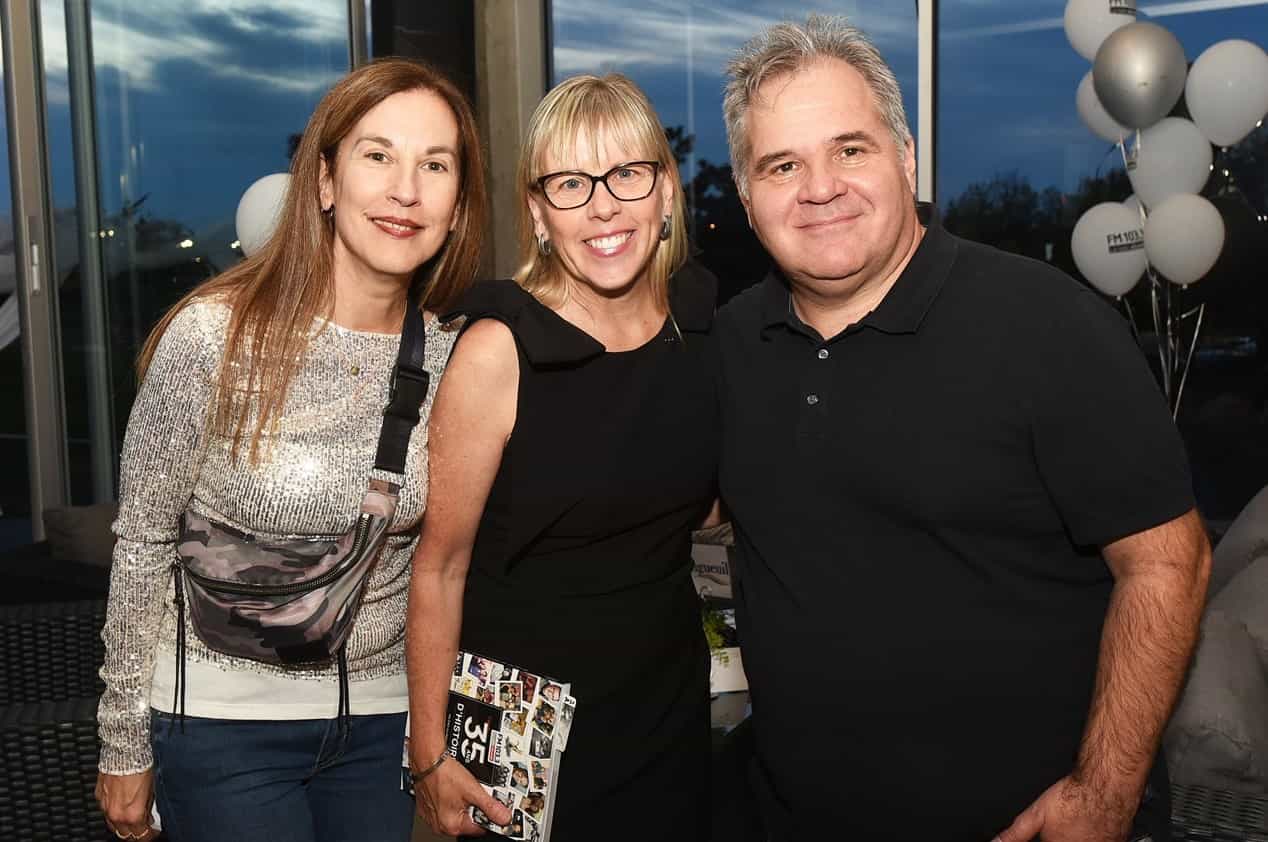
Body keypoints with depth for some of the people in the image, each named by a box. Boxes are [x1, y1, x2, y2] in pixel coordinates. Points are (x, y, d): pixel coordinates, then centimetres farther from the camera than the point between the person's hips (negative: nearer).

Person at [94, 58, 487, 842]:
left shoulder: (454, 354, -6)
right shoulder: (212, 335, -17)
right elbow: (143, 544, -8)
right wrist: (124, 745, -2)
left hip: (384, 717, 4)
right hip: (226, 720, -3)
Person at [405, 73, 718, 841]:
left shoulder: (706, 325, -4)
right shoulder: (498, 350, -17)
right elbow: (440, 566, -12)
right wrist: (431, 754, -12)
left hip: (673, 712, 4)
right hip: (520, 729, -4)